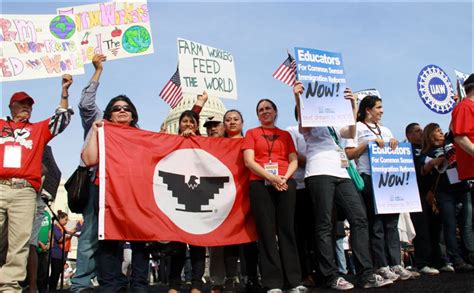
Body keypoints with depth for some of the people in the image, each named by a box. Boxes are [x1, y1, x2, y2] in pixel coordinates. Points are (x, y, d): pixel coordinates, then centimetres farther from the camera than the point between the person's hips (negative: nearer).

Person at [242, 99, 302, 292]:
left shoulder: (285, 135, 19)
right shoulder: (251, 133, 13)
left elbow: (294, 161, 10)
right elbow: (249, 161, 1)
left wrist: (285, 176, -11)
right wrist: (270, 177, -12)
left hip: (286, 184, 2)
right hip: (260, 184, -1)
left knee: (287, 229, 0)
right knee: (267, 231, -4)